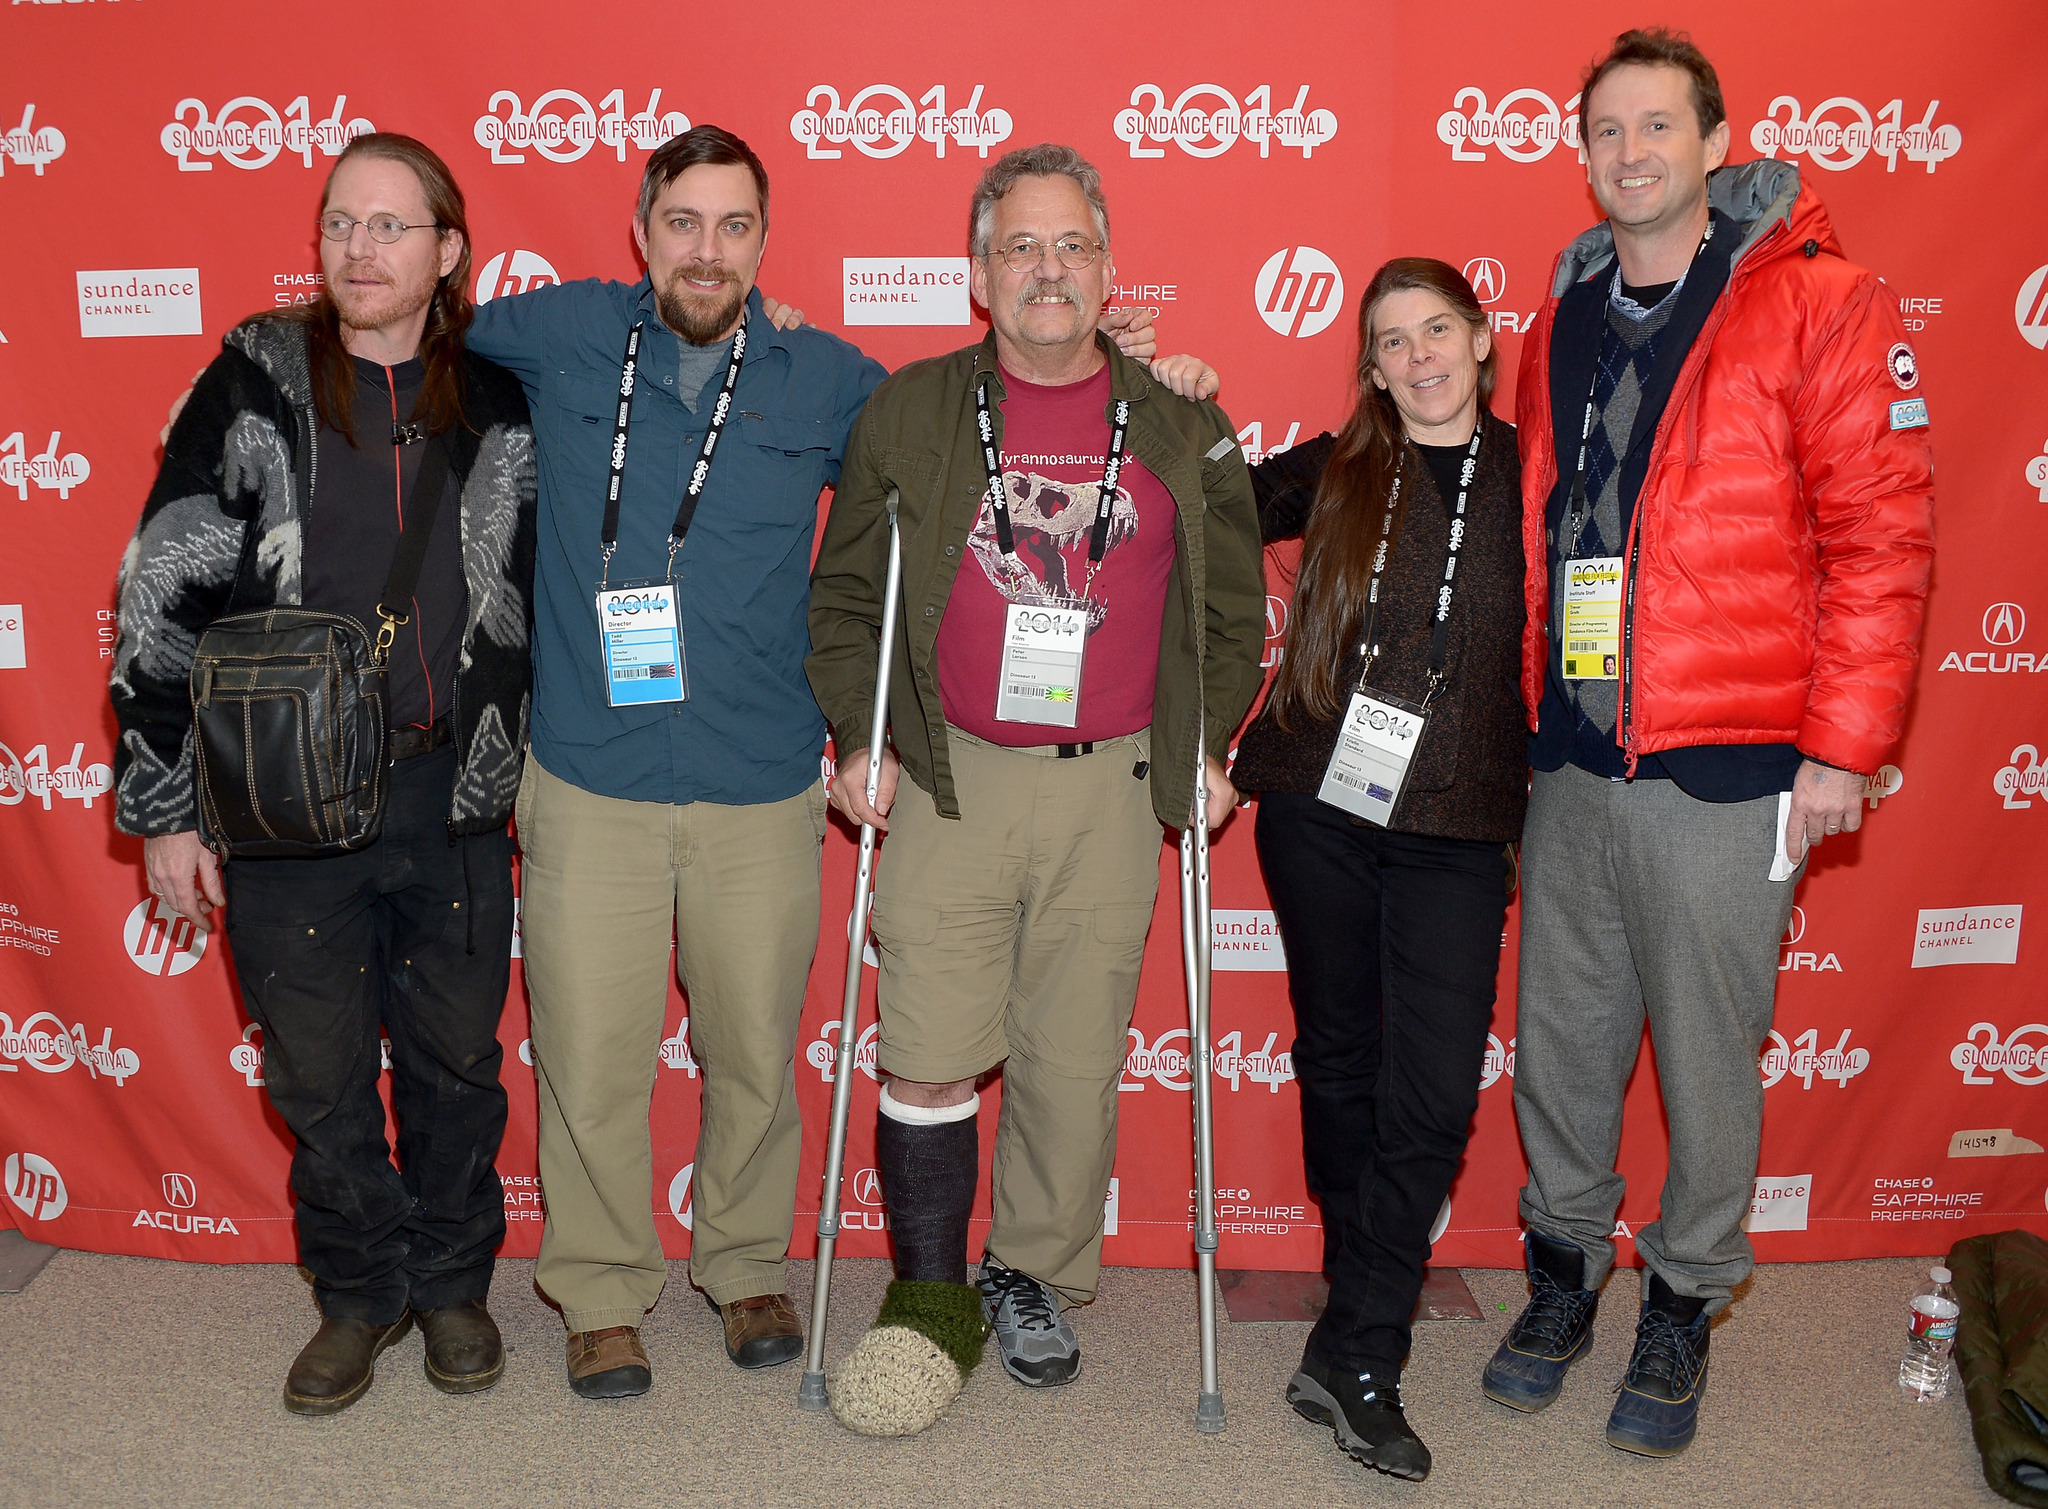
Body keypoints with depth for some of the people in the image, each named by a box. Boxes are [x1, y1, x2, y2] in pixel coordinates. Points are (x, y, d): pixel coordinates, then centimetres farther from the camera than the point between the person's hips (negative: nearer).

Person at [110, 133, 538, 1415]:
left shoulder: (499, 400, 3)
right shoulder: (258, 383, -3)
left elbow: (543, 594, 13)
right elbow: (165, 598, -3)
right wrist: (163, 803, -4)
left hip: (455, 800, 1)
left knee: (457, 1057, 12)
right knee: (319, 1072, 10)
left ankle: (454, 1282, 32)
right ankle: (360, 1293, 31)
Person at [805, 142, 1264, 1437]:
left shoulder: (1183, 431, 7)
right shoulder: (908, 414, 5)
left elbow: (1233, 608, 15)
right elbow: (846, 593, 10)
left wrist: (1206, 748, 9)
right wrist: (859, 739, 3)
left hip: (1113, 790, 1)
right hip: (949, 779, 0)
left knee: (1076, 1059, 7)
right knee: (930, 1055, -1)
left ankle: (1037, 1279, 27)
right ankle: (931, 1297, 18)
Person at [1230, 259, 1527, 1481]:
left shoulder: (1535, 481, 3)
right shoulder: (1330, 473, 5)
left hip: (1457, 831, -1)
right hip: (1319, 813, 1)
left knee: (1435, 1091, -7)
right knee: (1338, 1058, 11)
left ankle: (1356, 1357, 2)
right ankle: (1368, 1305, 32)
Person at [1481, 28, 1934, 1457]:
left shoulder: (1820, 303, -5)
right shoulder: (1564, 320, 12)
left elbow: (1883, 535, -8)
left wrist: (1842, 746, -11)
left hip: (1726, 773, -5)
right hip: (1569, 763, 5)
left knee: (1707, 1053, 7)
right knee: (1563, 1038, 13)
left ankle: (1686, 1303, 28)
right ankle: (1565, 1269, 33)